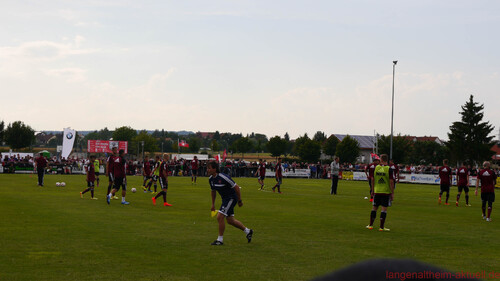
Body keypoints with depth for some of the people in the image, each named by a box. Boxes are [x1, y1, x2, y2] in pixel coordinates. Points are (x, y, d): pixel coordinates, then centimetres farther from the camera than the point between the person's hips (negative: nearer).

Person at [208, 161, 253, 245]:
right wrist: (213, 204, 18)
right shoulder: (211, 179, -2)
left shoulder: (223, 177, -26)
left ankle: (220, 240, -3)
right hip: (225, 199, 9)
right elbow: (213, 191, 16)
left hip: (231, 198, -9)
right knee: (230, 220, 15)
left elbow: (236, 187, -19)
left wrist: (239, 201, -13)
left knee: (220, 217, -15)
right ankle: (248, 231, 34)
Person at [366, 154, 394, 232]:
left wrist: (373, 189, 18)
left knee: (374, 208, 13)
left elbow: (372, 179, 6)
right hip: (386, 192, -3)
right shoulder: (388, 169, -10)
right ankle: (381, 227, -1)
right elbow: (391, 182, -12)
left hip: (377, 191, 3)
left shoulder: (376, 168, 0)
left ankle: (370, 225, 20)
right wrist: (392, 193, -5)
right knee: (384, 208, 1)